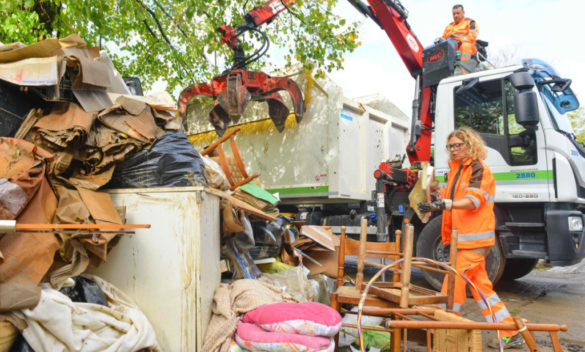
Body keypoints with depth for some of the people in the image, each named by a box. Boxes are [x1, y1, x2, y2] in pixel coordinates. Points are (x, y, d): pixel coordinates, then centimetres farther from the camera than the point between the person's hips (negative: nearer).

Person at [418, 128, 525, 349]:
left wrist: (444, 205, -37)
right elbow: (446, 195, 12)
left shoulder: (478, 169, -11)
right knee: (481, 285, 12)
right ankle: (511, 334, 22)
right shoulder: (455, 169, 15)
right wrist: (433, 187, -8)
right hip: (463, 237, 9)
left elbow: (474, 200, -23)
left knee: (453, 283, -7)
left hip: (474, 237, -9)